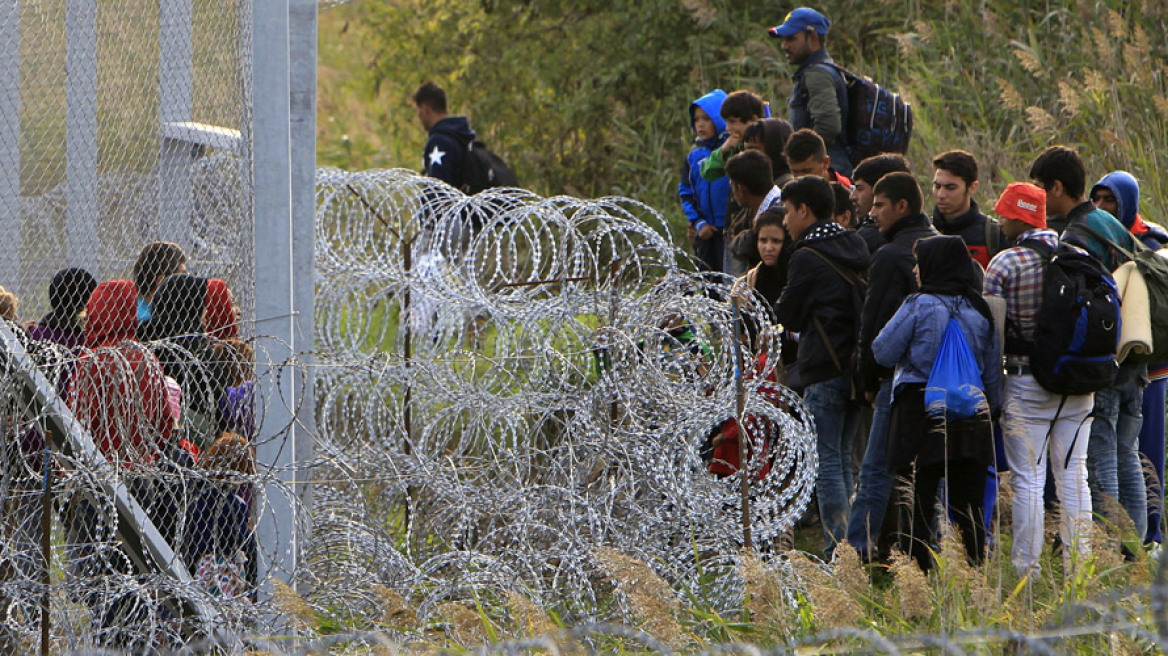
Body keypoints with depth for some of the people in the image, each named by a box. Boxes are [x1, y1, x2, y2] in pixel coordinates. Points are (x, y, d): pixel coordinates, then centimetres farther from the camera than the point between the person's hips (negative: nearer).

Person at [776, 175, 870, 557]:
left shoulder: (807, 257, -10)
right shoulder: (854, 247, 12)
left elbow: (787, 317, -2)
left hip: (825, 368, -8)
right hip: (857, 366, 8)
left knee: (826, 461, -5)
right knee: (841, 457, 15)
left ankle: (836, 549, -9)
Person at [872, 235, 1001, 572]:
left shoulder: (919, 306, -9)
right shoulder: (979, 310, 5)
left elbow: (883, 352, -3)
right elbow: (993, 370, 10)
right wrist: (989, 410, 21)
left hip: (920, 412, -4)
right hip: (971, 416, 4)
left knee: (918, 506, 0)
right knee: (968, 506, 6)